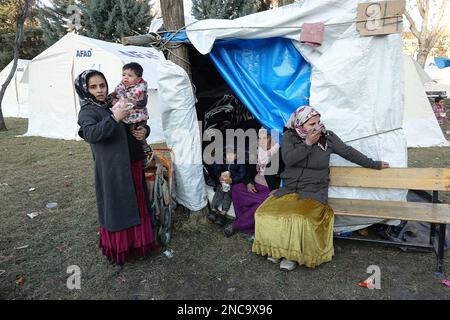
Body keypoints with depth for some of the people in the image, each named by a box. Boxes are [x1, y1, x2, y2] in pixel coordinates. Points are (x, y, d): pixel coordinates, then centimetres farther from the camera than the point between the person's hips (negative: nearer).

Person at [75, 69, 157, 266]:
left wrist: (144, 130, -1)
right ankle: (117, 249, 21)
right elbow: (90, 134, -27)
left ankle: (137, 241, 35)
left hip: (134, 165, 7)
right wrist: (113, 119, -33)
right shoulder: (88, 111, -6)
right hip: (113, 170, -7)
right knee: (117, 208, 3)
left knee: (137, 204, 16)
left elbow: (140, 124, 21)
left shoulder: (115, 105, 13)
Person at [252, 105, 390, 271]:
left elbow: (348, 152, 10)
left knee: (301, 218, -31)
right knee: (266, 212, -21)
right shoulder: (289, 136, 1)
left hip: (314, 191, -2)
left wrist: (374, 164, 17)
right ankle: (277, 248, 3)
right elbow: (288, 159, -13)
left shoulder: (327, 137, 0)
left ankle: (293, 255, -7)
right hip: (289, 189, 2)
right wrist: (307, 143, -17)